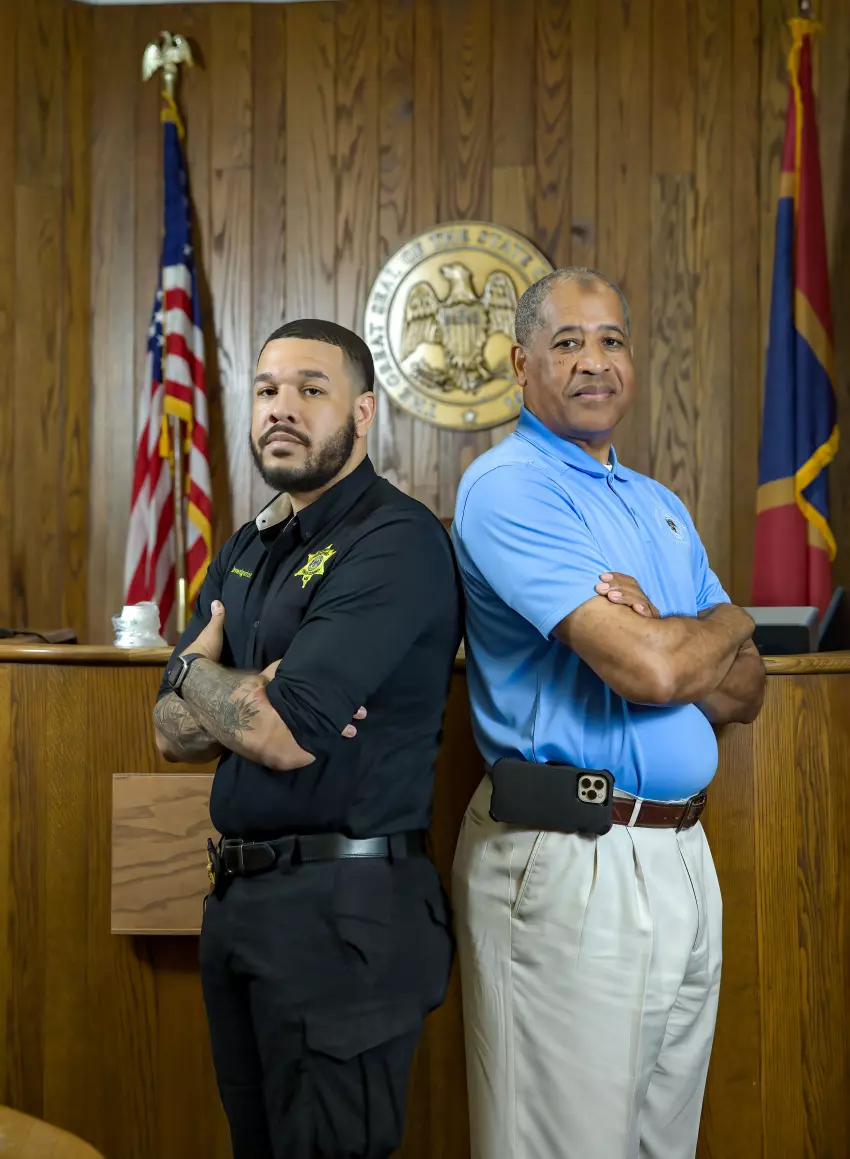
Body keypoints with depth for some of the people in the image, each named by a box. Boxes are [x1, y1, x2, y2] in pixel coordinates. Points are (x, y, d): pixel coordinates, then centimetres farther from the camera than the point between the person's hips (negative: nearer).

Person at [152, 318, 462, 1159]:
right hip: (236, 899, 8)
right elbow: (172, 732, 9)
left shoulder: (397, 542, -15)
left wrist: (198, 666, -2)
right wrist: (249, 695, -13)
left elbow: (285, 736, -22)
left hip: (343, 908, -8)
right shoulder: (244, 552, 12)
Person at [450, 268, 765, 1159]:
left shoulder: (660, 506, 16)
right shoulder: (507, 486, -11)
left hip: (683, 853, 8)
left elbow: (742, 691, 10)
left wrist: (658, 634, -11)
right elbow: (648, 670, -21)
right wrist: (726, 622, 1)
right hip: (570, 861, -8)